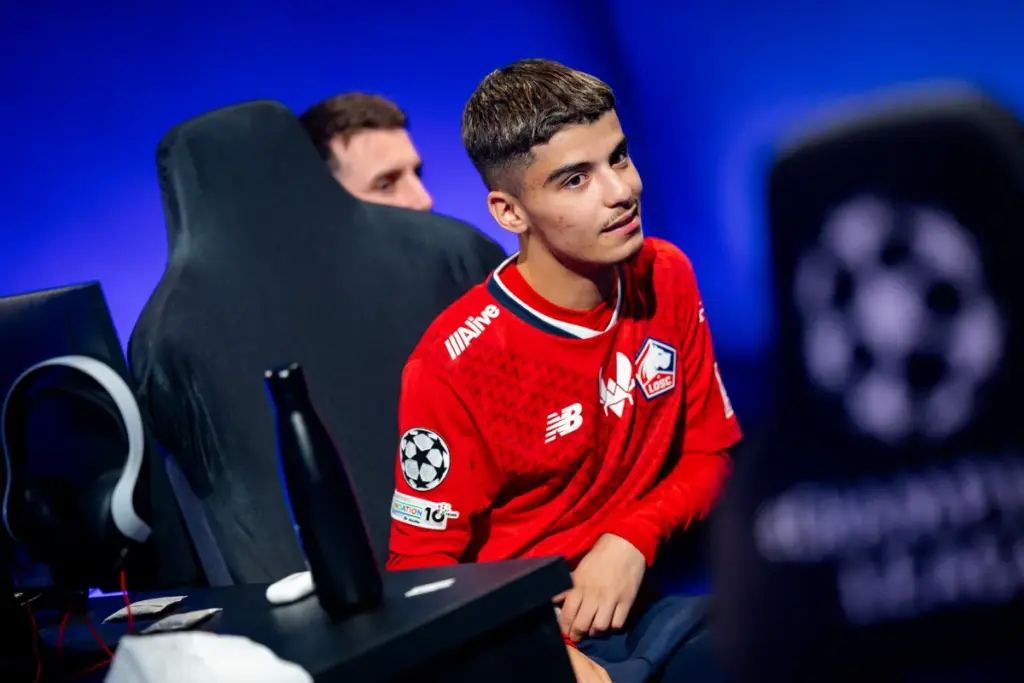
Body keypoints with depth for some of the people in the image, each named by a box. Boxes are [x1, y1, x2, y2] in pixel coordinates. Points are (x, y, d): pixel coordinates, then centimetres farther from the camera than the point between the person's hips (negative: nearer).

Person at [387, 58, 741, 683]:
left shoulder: (666, 279, 1)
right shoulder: (452, 366, -16)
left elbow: (710, 452, 9)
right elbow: (423, 573, -9)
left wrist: (633, 539, -11)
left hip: (651, 590, 5)